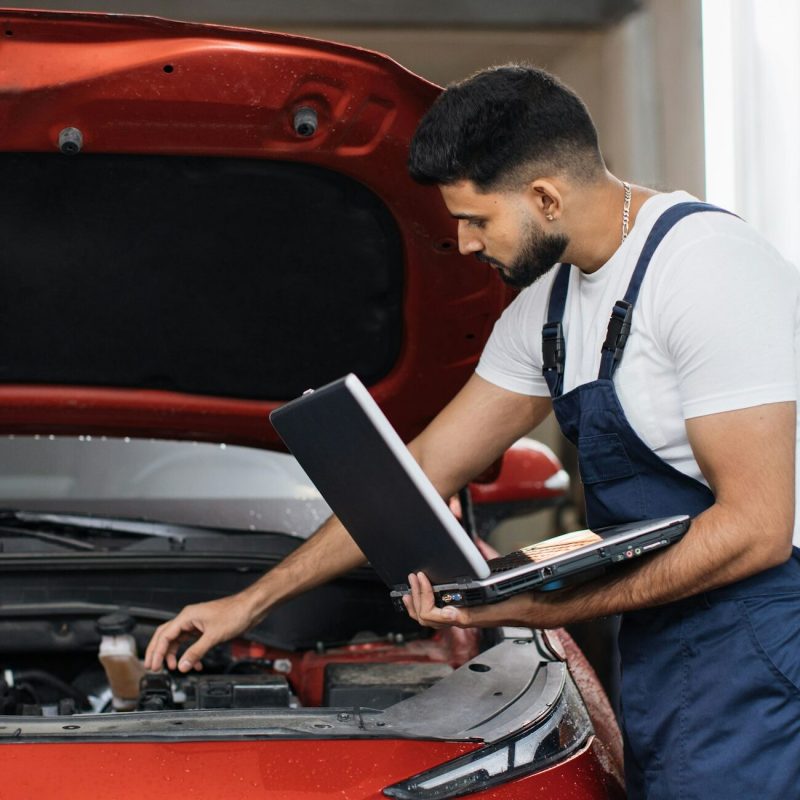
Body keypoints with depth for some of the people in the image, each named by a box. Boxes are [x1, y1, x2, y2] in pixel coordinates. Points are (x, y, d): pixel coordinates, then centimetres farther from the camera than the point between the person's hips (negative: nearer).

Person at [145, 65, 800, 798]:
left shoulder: (708, 268, -18)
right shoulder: (549, 301, 11)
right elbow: (426, 472, 16)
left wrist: (547, 609, -21)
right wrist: (251, 602, 16)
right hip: (659, 651, 8)